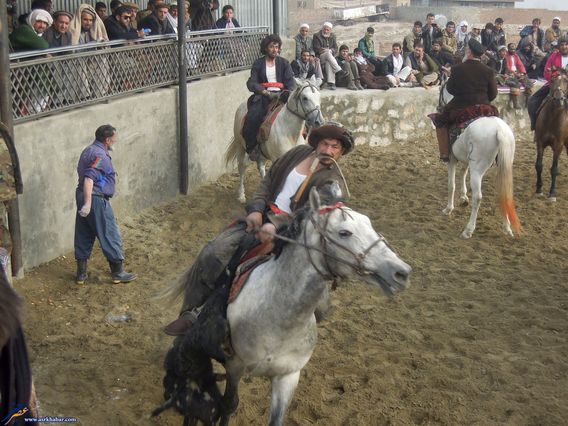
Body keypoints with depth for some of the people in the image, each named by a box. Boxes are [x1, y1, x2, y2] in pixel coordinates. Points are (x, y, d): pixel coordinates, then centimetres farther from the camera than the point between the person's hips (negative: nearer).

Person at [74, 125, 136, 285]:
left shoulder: (88, 151, 15)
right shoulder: (100, 155, -17)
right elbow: (89, 178, -26)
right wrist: (88, 203, -31)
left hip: (82, 196, 10)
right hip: (96, 199, -10)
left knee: (84, 236, 13)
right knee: (111, 236, 1)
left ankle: (81, 273, 19)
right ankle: (118, 272, 7)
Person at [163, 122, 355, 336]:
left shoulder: (334, 183, -6)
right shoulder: (299, 153, 10)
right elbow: (267, 182, 15)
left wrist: (275, 225, -31)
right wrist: (256, 209, -3)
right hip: (262, 217, 6)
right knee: (210, 255, -10)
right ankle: (191, 312, 3)